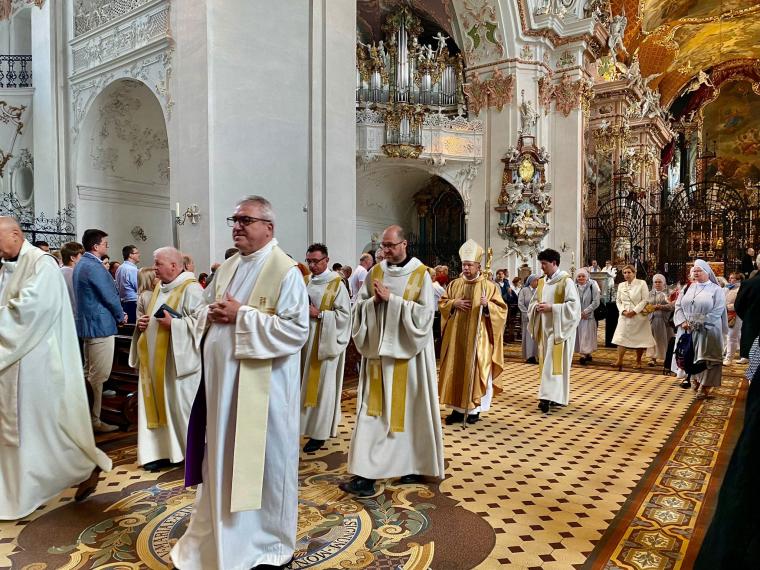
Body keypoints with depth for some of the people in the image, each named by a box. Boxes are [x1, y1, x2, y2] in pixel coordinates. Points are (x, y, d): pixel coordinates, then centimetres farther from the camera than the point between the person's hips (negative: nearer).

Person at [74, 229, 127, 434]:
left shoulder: (81, 264, 13)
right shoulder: (95, 267, -19)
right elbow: (110, 296, -18)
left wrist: (117, 313, 15)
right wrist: (121, 316, -1)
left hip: (87, 323, 11)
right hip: (100, 324, -11)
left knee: (89, 372, 19)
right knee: (99, 375, -4)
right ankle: (94, 421, 2)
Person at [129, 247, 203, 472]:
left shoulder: (191, 289, -13)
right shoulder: (159, 288, 14)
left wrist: (173, 324, -25)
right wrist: (142, 323, 4)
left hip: (179, 362, -8)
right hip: (156, 362, 8)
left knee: (182, 405, 0)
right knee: (159, 404, 11)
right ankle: (162, 451, 22)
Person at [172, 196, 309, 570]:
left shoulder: (285, 271, -13)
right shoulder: (227, 268, 10)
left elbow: (296, 330, -22)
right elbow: (202, 310, 18)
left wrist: (241, 316, -21)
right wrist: (211, 315, -6)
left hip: (261, 387, -7)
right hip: (222, 381, 7)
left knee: (263, 461, 8)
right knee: (223, 460, 19)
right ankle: (222, 535, 40)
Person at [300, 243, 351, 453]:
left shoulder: (336, 284, -7)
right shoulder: (306, 282, 9)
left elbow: (344, 314, -11)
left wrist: (319, 314, -17)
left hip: (326, 342, -5)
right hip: (306, 340, 5)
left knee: (321, 385, 1)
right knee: (307, 383, 11)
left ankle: (320, 432, 9)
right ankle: (308, 424, 24)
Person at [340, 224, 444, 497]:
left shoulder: (420, 274, -4)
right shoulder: (375, 272, 7)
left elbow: (425, 313, -13)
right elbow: (359, 307, 7)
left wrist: (391, 298, -18)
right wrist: (374, 301, -14)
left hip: (408, 352, -3)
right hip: (379, 351, 3)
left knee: (410, 409, 7)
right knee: (374, 410, 1)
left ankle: (415, 465, 25)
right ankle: (367, 473, 4)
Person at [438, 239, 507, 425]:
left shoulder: (489, 285, -2)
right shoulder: (455, 284, 9)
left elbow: (501, 309, -4)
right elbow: (442, 303, 12)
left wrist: (487, 305, -23)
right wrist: (454, 303, -8)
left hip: (478, 337, -3)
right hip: (456, 336, 4)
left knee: (475, 371, 1)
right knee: (456, 370, 5)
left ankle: (474, 408, 13)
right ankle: (458, 407, 14)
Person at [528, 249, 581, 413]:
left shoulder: (566, 281, -10)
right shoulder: (541, 282, 11)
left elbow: (574, 304, -15)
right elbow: (533, 301, 18)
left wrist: (551, 308, -20)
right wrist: (537, 307, -5)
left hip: (559, 328, -7)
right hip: (545, 327, 7)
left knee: (554, 361, -9)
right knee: (547, 361, 9)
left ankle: (549, 396, -10)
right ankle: (555, 396, 18)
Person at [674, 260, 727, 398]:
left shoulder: (715, 289, -2)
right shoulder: (688, 288, 10)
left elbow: (717, 311, -10)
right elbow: (678, 306, 7)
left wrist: (699, 323, -16)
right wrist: (683, 322, -9)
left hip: (707, 332, -4)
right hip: (687, 330, 4)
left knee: (705, 358, -3)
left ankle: (704, 386, 4)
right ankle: (692, 378, 24)